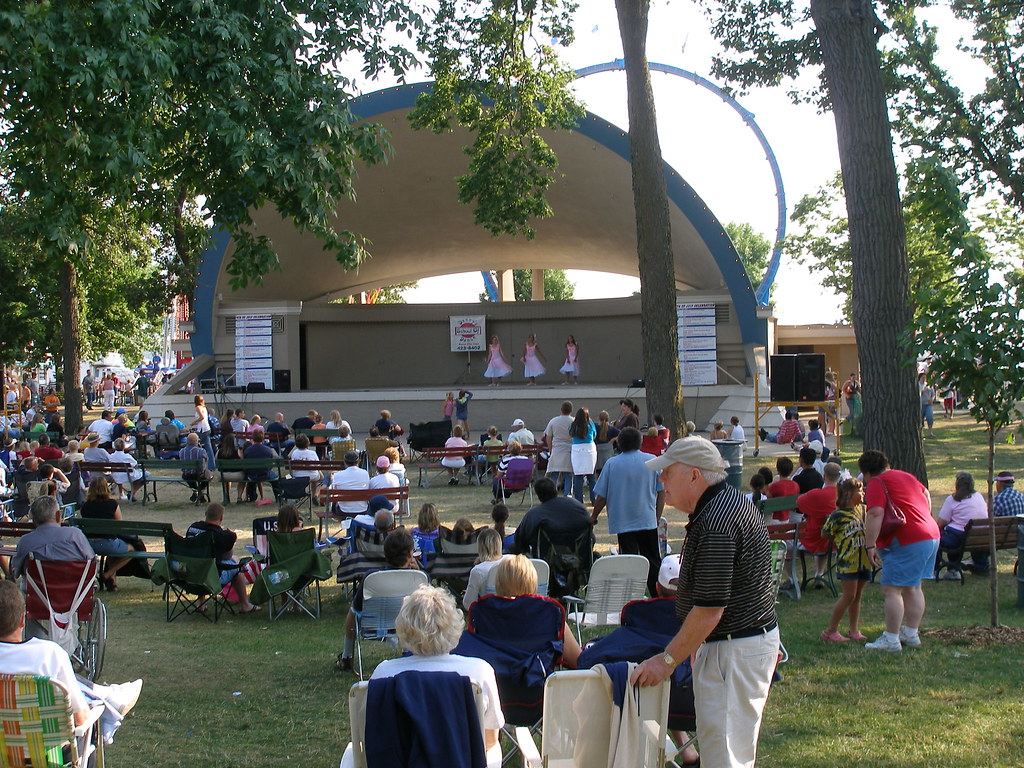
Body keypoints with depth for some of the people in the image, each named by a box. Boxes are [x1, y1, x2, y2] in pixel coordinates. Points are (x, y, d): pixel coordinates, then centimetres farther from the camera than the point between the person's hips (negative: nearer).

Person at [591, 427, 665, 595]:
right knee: (653, 561, 12)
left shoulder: (611, 464, -5)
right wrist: (657, 517, 15)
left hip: (623, 523, -2)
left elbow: (601, 496, -3)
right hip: (648, 521, 2)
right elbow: (662, 492, 3)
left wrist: (594, 516, 12)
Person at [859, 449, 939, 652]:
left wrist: (870, 545, -20)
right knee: (913, 588, 17)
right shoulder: (906, 476, 19)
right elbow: (926, 494, 36)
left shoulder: (877, 483, -8)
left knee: (891, 589, -6)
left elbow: (875, 514, -20)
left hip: (907, 541, -9)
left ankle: (891, 639, -7)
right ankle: (911, 634, 20)